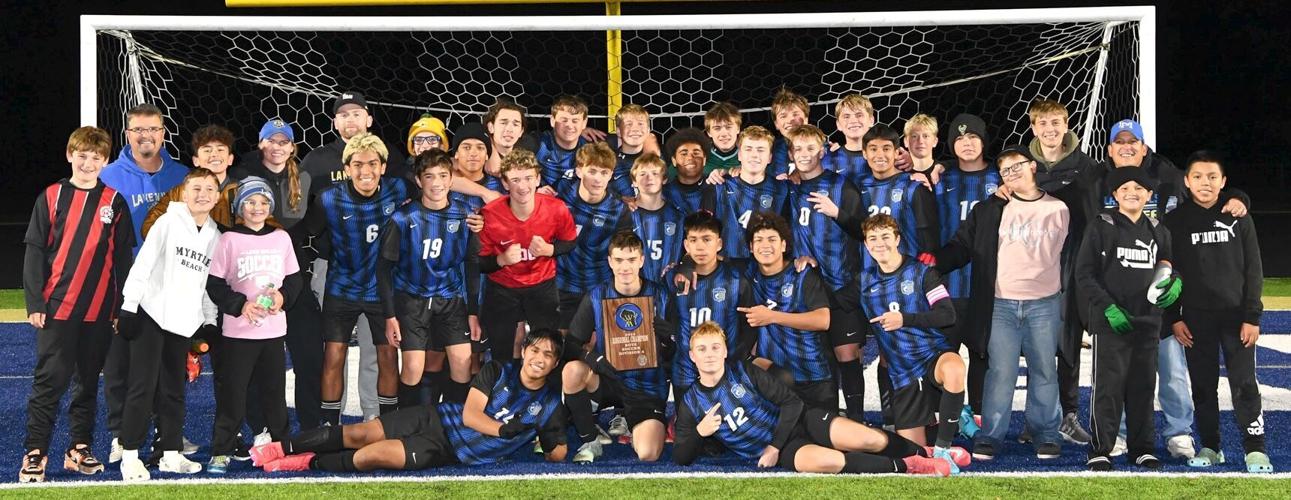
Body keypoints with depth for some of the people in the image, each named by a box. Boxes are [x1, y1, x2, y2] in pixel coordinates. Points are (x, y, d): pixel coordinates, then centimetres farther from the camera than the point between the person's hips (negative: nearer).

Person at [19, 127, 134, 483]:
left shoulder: (115, 202, 6)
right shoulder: (51, 197, 1)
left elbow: (122, 258, 7)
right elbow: (35, 251, -1)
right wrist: (34, 302, -7)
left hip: (100, 309, 2)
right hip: (57, 306, -2)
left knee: (89, 382, 9)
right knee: (49, 381, -3)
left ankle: (80, 449, 18)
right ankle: (35, 453, 0)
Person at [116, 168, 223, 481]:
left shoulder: (215, 236, 12)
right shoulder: (169, 223, -5)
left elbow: (211, 284, 17)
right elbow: (143, 263, -9)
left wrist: (210, 322, 13)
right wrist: (129, 306, -14)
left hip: (183, 322, 5)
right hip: (151, 314, -5)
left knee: (174, 390, 10)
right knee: (143, 386, -6)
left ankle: (171, 454, 16)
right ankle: (130, 456, -1)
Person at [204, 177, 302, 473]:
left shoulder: (281, 238, 8)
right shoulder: (229, 240, -2)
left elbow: (295, 279, 13)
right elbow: (214, 285, -3)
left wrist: (283, 296, -7)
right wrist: (240, 304, -15)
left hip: (274, 329, 3)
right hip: (237, 330, -3)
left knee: (274, 392, 9)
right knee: (232, 393, -1)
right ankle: (221, 451, 5)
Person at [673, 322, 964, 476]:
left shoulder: (742, 370, 0)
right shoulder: (690, 404, 2)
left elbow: (791, 403, -2)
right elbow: (681, 458, 2)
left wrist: (775, 445, -12)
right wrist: (699, 432, -19)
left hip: (799, 422, 1)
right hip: (784, 451, -1)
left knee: (871, 440, -23)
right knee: (827, 461, -35)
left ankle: (922, 452, 6)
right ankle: (905, 467, -19)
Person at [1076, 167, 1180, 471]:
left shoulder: (1158, 231, 14)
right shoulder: (1101, 227, -1)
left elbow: (1169, 269, 23)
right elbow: (1084, 274, -5)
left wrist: (1174, 286, -2)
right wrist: (1108, 308, -14)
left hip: (1148, 322, 5)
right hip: (1110, 322, -4)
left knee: (1143, 386, 8)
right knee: (1109, 386, -6)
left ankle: (1143, 448, 17)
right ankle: (1100, 450, 0)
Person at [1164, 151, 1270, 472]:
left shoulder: (1238, 218, 1)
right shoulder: (1175, 221, 1)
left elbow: (1253, 270, 1)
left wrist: (1252, 317, -5)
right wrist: (1173, 318, -2)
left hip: (1236, 314, -1)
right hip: (1196, 317, 1)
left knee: (1244, 383, -3)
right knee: (1203, 384, 5)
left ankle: (1255, 449, 2)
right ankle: (1210, 447, 15)